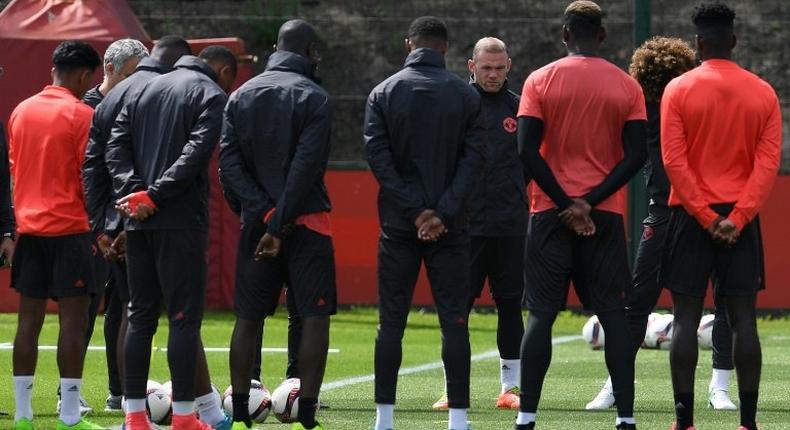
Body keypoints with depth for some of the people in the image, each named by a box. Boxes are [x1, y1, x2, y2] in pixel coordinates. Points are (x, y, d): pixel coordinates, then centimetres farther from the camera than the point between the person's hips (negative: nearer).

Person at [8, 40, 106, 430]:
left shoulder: (21, 111, 11)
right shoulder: (81, 115, -9)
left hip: (29, 228, 6)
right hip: (70, 229, -6)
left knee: (29, 319, 7)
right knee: (73, 318, -5)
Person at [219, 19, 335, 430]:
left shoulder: (241, 96, 9)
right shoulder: (313, 96, -6)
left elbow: (228, 160, -1)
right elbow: (306, 166, -15)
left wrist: (263, 210, -7)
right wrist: (280, 223, -14)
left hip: (256, 222, 5)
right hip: (307, 222, -5)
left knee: (248, 317, 8)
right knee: (314, 316, -1)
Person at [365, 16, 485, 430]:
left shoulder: (383, 93, 3)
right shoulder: (466, 95, 2)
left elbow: (378, 156, -6)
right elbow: (473, 158, -6)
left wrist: (414, 210, -8)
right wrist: (442, 213, -10)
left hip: (398, 225, 1)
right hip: (450, 226, -1)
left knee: (391, 322, 5)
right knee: (454, 321, 1)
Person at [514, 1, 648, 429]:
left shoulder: (540, 81, -1)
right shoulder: (627, 87, 3)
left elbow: (528, 150, -8)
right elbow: (636, 155, -3)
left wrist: (564, 202, -6)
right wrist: (592, 201, -6)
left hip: (551, 212, -1)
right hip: (606, 215, 1)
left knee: (541, 314, 2)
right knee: (613, 314, 3)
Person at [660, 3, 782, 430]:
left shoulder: (679, 90, -3)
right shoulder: (763, 93, 4)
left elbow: (674, 160, -9)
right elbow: (768, 162, -4)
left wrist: (704, 216, -9)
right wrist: (738, 216, -8)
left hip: (691, 217, -2)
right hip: (742, 218, 2)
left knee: (686, 318, 1)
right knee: (743, 319, 3)